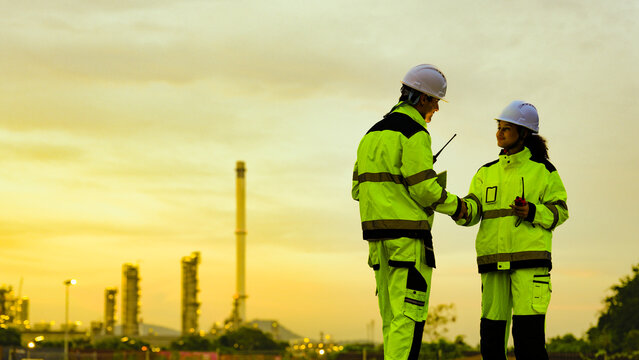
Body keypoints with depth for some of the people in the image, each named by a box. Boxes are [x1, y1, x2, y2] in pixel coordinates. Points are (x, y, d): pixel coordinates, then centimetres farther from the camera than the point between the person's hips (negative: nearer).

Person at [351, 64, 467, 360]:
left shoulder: (373, 133, 19)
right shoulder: (415, 133, -9)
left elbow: (358, 188, 17)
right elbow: (425, 187, -15)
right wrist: (455, 206, 1)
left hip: (376, 230, 9)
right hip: (407, 230, -9)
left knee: (393, 316, 11)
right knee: (409, 314, -9)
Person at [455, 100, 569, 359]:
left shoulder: (542, 171, 6)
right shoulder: (486, 173, 17)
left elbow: (559, 211, 5)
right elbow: (473, 209, 7)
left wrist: (533, 212, -14)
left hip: (530, 258, -4)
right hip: (492, 259, 4)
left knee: (528, 330, -12)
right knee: (491, 330, 4)